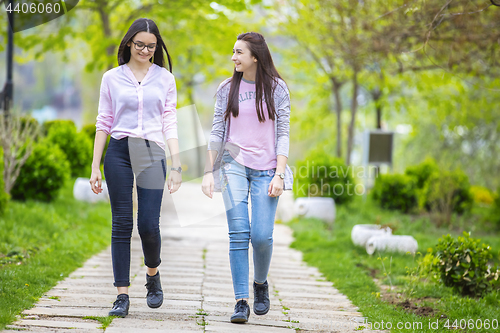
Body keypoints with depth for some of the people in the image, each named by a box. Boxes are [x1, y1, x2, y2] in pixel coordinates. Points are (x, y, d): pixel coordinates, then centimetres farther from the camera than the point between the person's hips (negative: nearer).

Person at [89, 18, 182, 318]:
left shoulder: (165, 78, 10)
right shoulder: (112, 78, 8)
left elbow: (170, 124, 8)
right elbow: (104, 123, 10)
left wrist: (177, 166, 1)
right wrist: (95, 167, 5)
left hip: (152, 153, 0)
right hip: (119, 152, 0)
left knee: (149, 224, -8)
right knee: (122, 224, -2)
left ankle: (153, 275, 22)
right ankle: (123, 295, 2)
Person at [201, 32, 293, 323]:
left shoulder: (277, 88, 2)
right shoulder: (227, 89, 7)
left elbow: (283, 134, 0)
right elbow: (217, 132, 8)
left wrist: (279, 174, -8)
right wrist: (209, 172, 2)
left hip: (266, 168, -1)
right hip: (234, 165, 1)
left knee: (262, 236, -8)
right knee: (239, 234, -10)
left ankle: (261, 283, 22)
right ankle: (241, 302, -7)